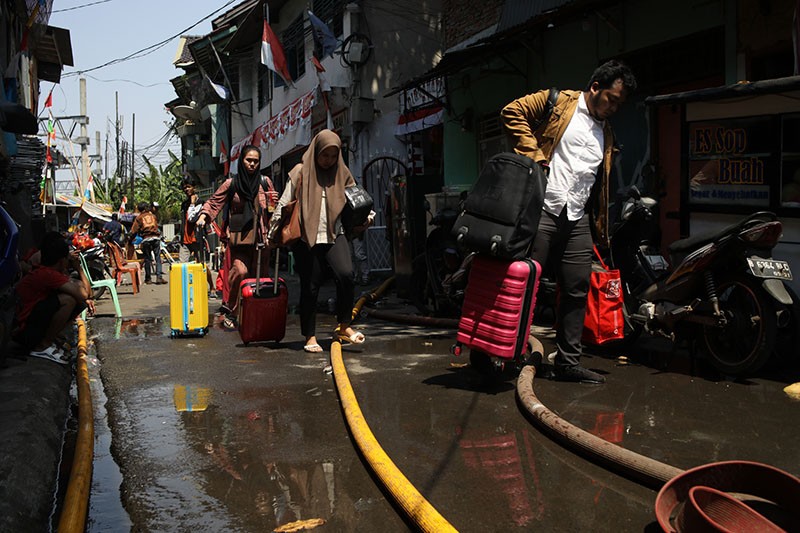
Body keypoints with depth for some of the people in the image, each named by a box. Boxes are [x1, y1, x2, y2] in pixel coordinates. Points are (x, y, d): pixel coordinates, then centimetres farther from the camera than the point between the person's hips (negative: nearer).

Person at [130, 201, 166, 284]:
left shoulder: (139, 218, 9)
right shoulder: (153, 215, 17)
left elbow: (134, 231, 6)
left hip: (146, 239, -1)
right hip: (155, 238, 1)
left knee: (147, 259, 6)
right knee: (158, 258, 2)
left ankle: (148, 278, 10)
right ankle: (159, 277, -7)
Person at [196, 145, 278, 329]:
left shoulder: (265, 182, 12)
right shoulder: (231, 184, 6)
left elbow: (272, 210, 21)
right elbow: (213, 202, 9)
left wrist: (274, 203, -1)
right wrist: (203, 216, -8)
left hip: (260, 238, 3)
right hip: (237, 237, -3)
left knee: (260, 276, 2)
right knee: (240, 271, -21)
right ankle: (229, 312, -8)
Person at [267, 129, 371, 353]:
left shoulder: (342, 173, 13)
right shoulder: (300, 172, 5)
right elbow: (284, 204, 6)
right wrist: (273, 234, 4)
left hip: (335, 236, 2)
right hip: (306, 238, -1)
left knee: (345, 274, -22)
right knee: (310, 288, 2)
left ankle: (343, 327, -9)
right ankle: (310, 337, 14)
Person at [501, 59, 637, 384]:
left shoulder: (606, 133, 24)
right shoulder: (558, 102, 5)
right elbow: (513, 112, -5)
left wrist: (603, 228, 19)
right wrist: (533, 154, -12)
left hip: (577, 220, 7)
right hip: (542, 210, -7)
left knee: (577, 289, 6)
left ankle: (568, 362, 15)